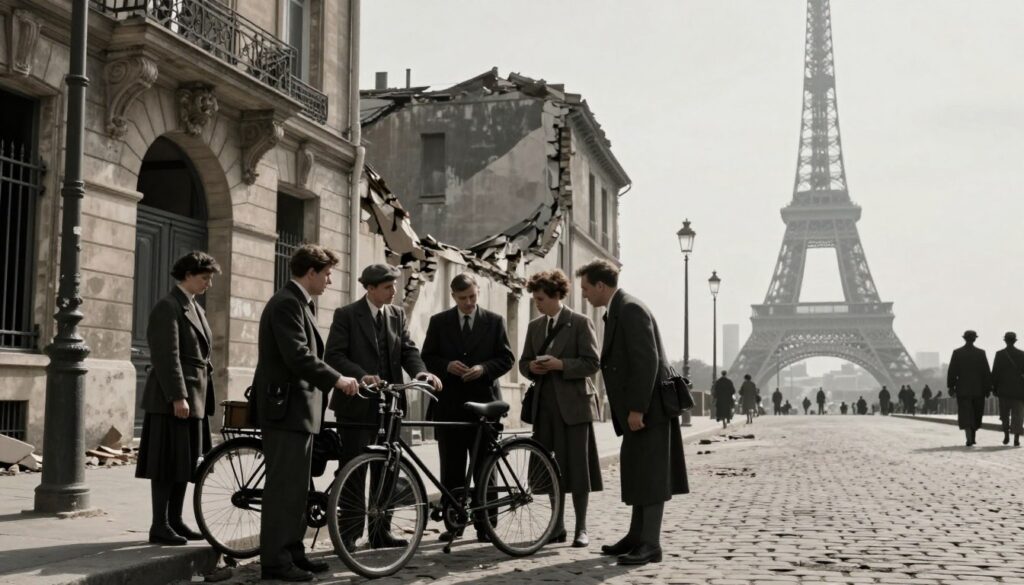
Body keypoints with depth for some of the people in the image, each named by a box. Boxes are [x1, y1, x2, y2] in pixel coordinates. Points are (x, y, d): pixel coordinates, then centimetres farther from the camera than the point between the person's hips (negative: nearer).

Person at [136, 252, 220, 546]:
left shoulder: (196, 309, 17)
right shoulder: (168, 307, -10)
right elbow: (168, 356, -18)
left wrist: (203, 398, 16)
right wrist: (178, 397, -22)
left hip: (195, 398, 9)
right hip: (171, 399, -9)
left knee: (185, 461, 11)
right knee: (167, 463, -4)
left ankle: (175, 521, 19)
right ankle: (159, 526, 2)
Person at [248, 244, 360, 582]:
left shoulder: (298, 303, 18)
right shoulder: (287, 302, -15)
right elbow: (297, 356, -23)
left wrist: (333, 380, 13)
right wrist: (336, 380, -19)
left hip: (299, 407, 11)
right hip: (286, 407, -11)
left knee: (296, 487, 15)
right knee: (283, 485, -6)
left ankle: (292, 551, 23)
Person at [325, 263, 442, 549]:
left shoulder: (397, 315, 11)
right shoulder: (346, 315, -4)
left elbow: (408, 350, 3)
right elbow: (334, 356, -12)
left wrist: (422, 373, -18)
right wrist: (361, 376, -28)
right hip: (357, 404, -5)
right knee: (354, 471, -1)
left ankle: (380, 531, 19)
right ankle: (348, 533, 7)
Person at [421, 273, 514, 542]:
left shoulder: (494, 321, 6)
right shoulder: (439, 322, 8)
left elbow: (507, 358, 3)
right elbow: (426, 357, 6)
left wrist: (483, 368, -14)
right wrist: (447, 365, -13)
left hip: (484, 401, -1)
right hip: (449, 402, 1)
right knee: (451, 469, 4)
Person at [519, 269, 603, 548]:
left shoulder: (580, 323, -3)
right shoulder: (534, 326, 14)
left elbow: (593, 363, -8)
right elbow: (523, 362, 19)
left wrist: (560, 364, -19)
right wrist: (532, 367, -3)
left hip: (574, 403, -5)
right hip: (545, 404, 5)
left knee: (577, 466, -2)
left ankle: (581, 528, 7)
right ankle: (557, 525, 17)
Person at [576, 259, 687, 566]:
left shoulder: (630, 309, -16)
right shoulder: (617, 310, 15)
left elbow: (647, 361, -22)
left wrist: (637, 409, -22)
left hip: (648, 407, -10)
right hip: (636, 406, 10)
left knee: (649, 474, -6)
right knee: (636, 472, 15)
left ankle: (651, 544, -1)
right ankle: (637, 536, 24)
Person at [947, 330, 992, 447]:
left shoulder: (957, 353, -2)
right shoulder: (981, 353, -2)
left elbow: (952, 371, -3)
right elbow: (986, 372, -3)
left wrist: (951, 387, 3)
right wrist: (988, 388, 3)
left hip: (963, 389, -1)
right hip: (978, 389, 1)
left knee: (966, 415, -4)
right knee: (976, 414, 15)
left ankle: (969, 438, -18)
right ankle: (973, 436, 18)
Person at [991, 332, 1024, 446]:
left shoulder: (999, 354, -3)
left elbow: (995, 372, -5)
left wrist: (994, 387, 2)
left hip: (1004, 389, 0)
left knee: (1004, 413, 14)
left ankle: (1006, 435, 7)